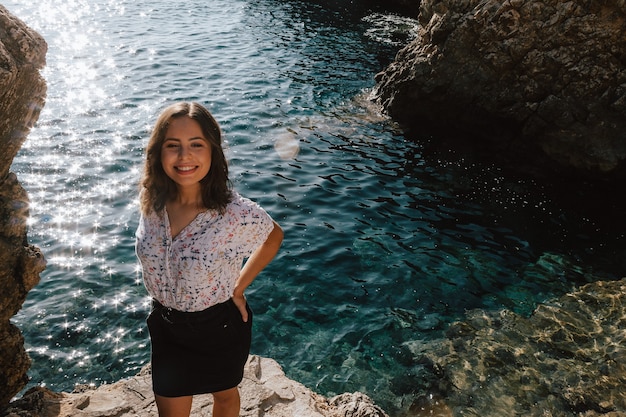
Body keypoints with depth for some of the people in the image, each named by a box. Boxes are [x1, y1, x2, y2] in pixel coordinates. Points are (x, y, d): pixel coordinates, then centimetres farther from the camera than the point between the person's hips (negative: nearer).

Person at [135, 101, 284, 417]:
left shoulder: (237, 214, -31)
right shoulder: (151, 199, -16)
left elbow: (274, 237, -9)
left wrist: (238, 288, -8)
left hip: (220, 328, -3)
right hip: (165, 326, 3)